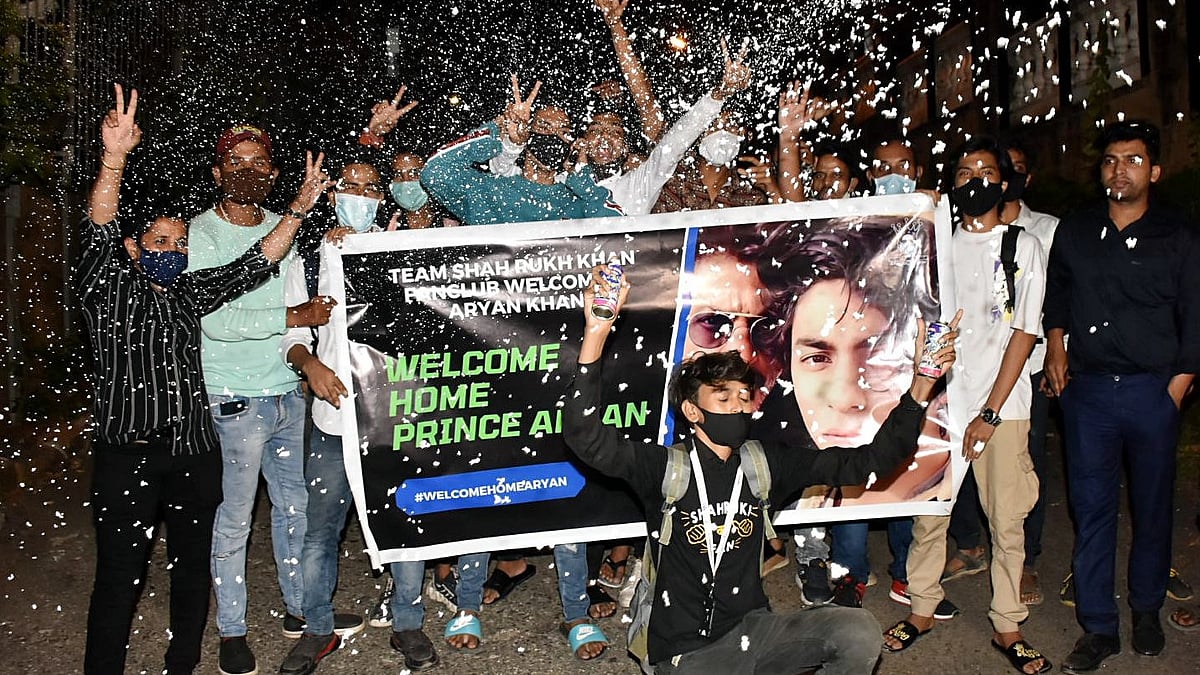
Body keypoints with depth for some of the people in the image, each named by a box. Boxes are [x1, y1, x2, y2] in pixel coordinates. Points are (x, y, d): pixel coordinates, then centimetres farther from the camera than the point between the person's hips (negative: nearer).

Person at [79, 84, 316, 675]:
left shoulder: (189, 293, 16)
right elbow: (99, 232, -13)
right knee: (119, 579, -1)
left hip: (195, 454, 5)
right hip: (128, 454, -5)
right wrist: (114, 156, -28)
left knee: (192, 571, 13)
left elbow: (254, 265, 12)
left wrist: (300, 208, 3)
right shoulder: (107, 288, 4)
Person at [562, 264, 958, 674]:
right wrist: (596, 333, -36)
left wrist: (919, 390, -10)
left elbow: (866, 461, 0)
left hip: (752, 627, 4)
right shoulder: (663, 468, -11)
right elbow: (585, 436, -26)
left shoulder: (765, 464, 1)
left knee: (859, 631, -17)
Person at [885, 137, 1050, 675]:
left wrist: (990, 412, -9)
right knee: (928, 511, 5)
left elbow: (1024, 333, -3)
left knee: (1006, 519, 4)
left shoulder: (1024, 247, 2)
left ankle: (1007, 628, 18)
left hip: (1002, 404, -1)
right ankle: (922, 609, 22)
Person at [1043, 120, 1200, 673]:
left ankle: (1146, 611, 31)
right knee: (1092, 509, 3)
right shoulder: (1074, 232, 8)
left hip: (1153, 391, -1)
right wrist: (1056, 343, 10)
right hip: (1087, 389, 1)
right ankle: (1099, 627, 12)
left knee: (1152, 507, 11)